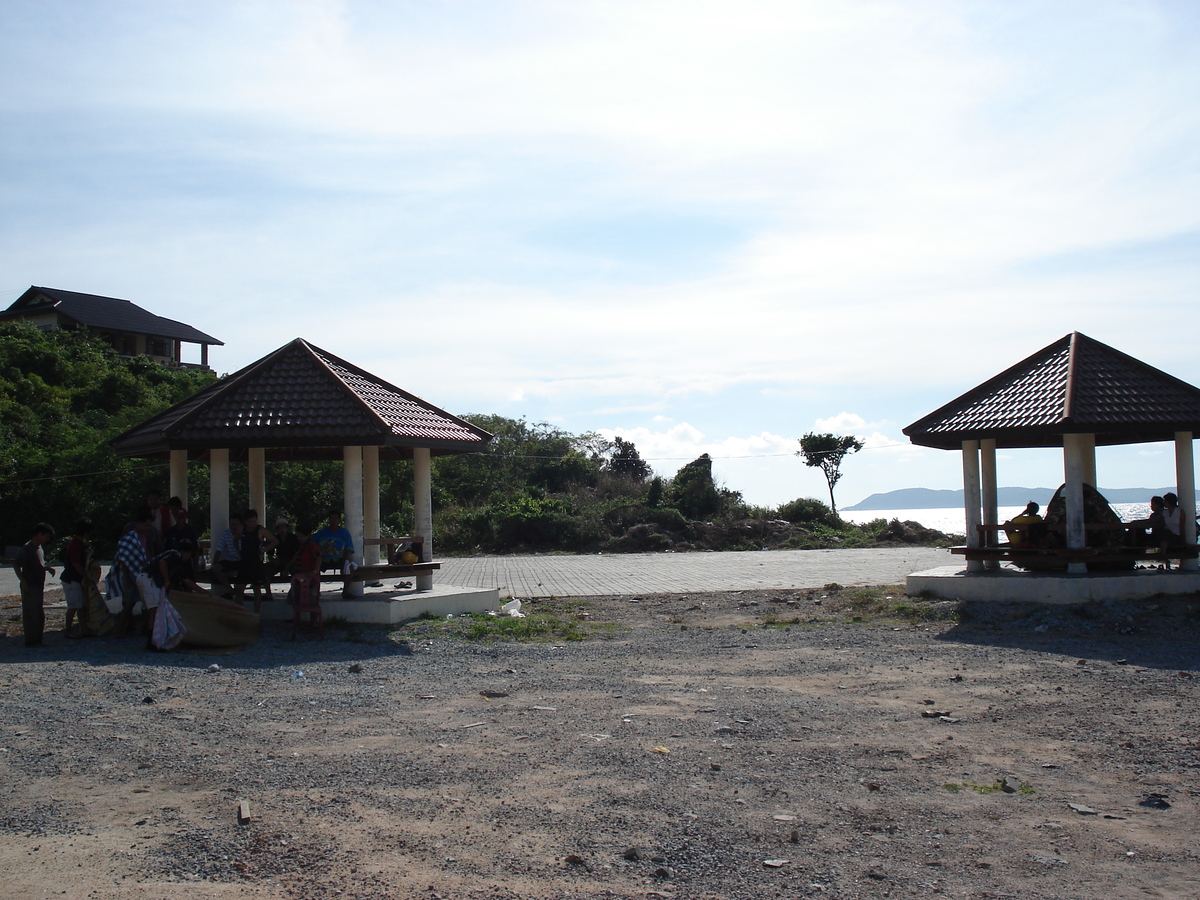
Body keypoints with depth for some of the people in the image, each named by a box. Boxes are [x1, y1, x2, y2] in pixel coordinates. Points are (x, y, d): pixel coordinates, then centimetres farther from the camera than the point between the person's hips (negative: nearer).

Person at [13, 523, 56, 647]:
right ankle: (31, 641, 0)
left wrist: (48, 568, 7)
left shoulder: (39, 547, 14)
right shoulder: (27, 549, -14)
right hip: (30, 588, -9)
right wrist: (23, 581, -20)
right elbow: (16, 565, -17)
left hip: (39, 587, 9)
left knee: (40, 615, 12)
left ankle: (37, 640, 19)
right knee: (31, 615, -5)